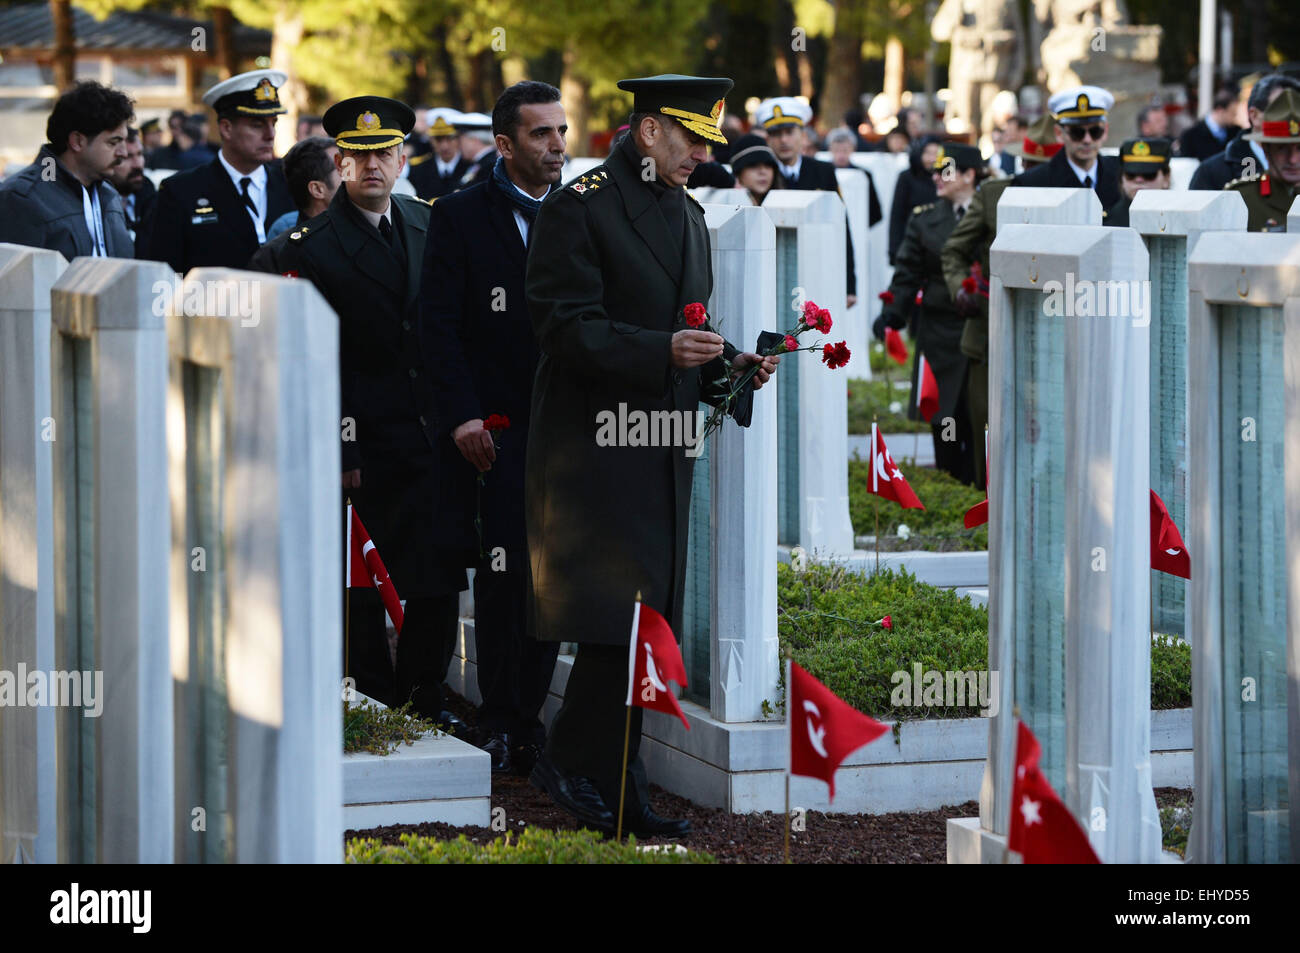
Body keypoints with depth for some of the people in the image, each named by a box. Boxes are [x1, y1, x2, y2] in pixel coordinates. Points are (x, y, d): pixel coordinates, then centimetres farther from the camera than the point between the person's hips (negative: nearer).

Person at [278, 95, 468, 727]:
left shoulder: (428, 224, 10)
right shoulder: (311, 247, -6)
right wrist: (337, 451, -13)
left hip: (431, 436, 4)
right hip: (365, 444, -4)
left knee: (440, 579, 3)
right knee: (363, 583, 3)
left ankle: (423, 699, 17)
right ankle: (375, 706, 15)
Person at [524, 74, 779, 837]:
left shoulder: (689, 214, 18)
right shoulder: (579, 208, -9)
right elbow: (567, 328, -15)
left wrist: (725, 364, 5)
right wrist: (663, 350, -26)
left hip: (665, 451, 8)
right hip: (597, 449, -8)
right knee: (618, 620, -12)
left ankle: (618, 789, 13)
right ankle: (572, 765, 2)